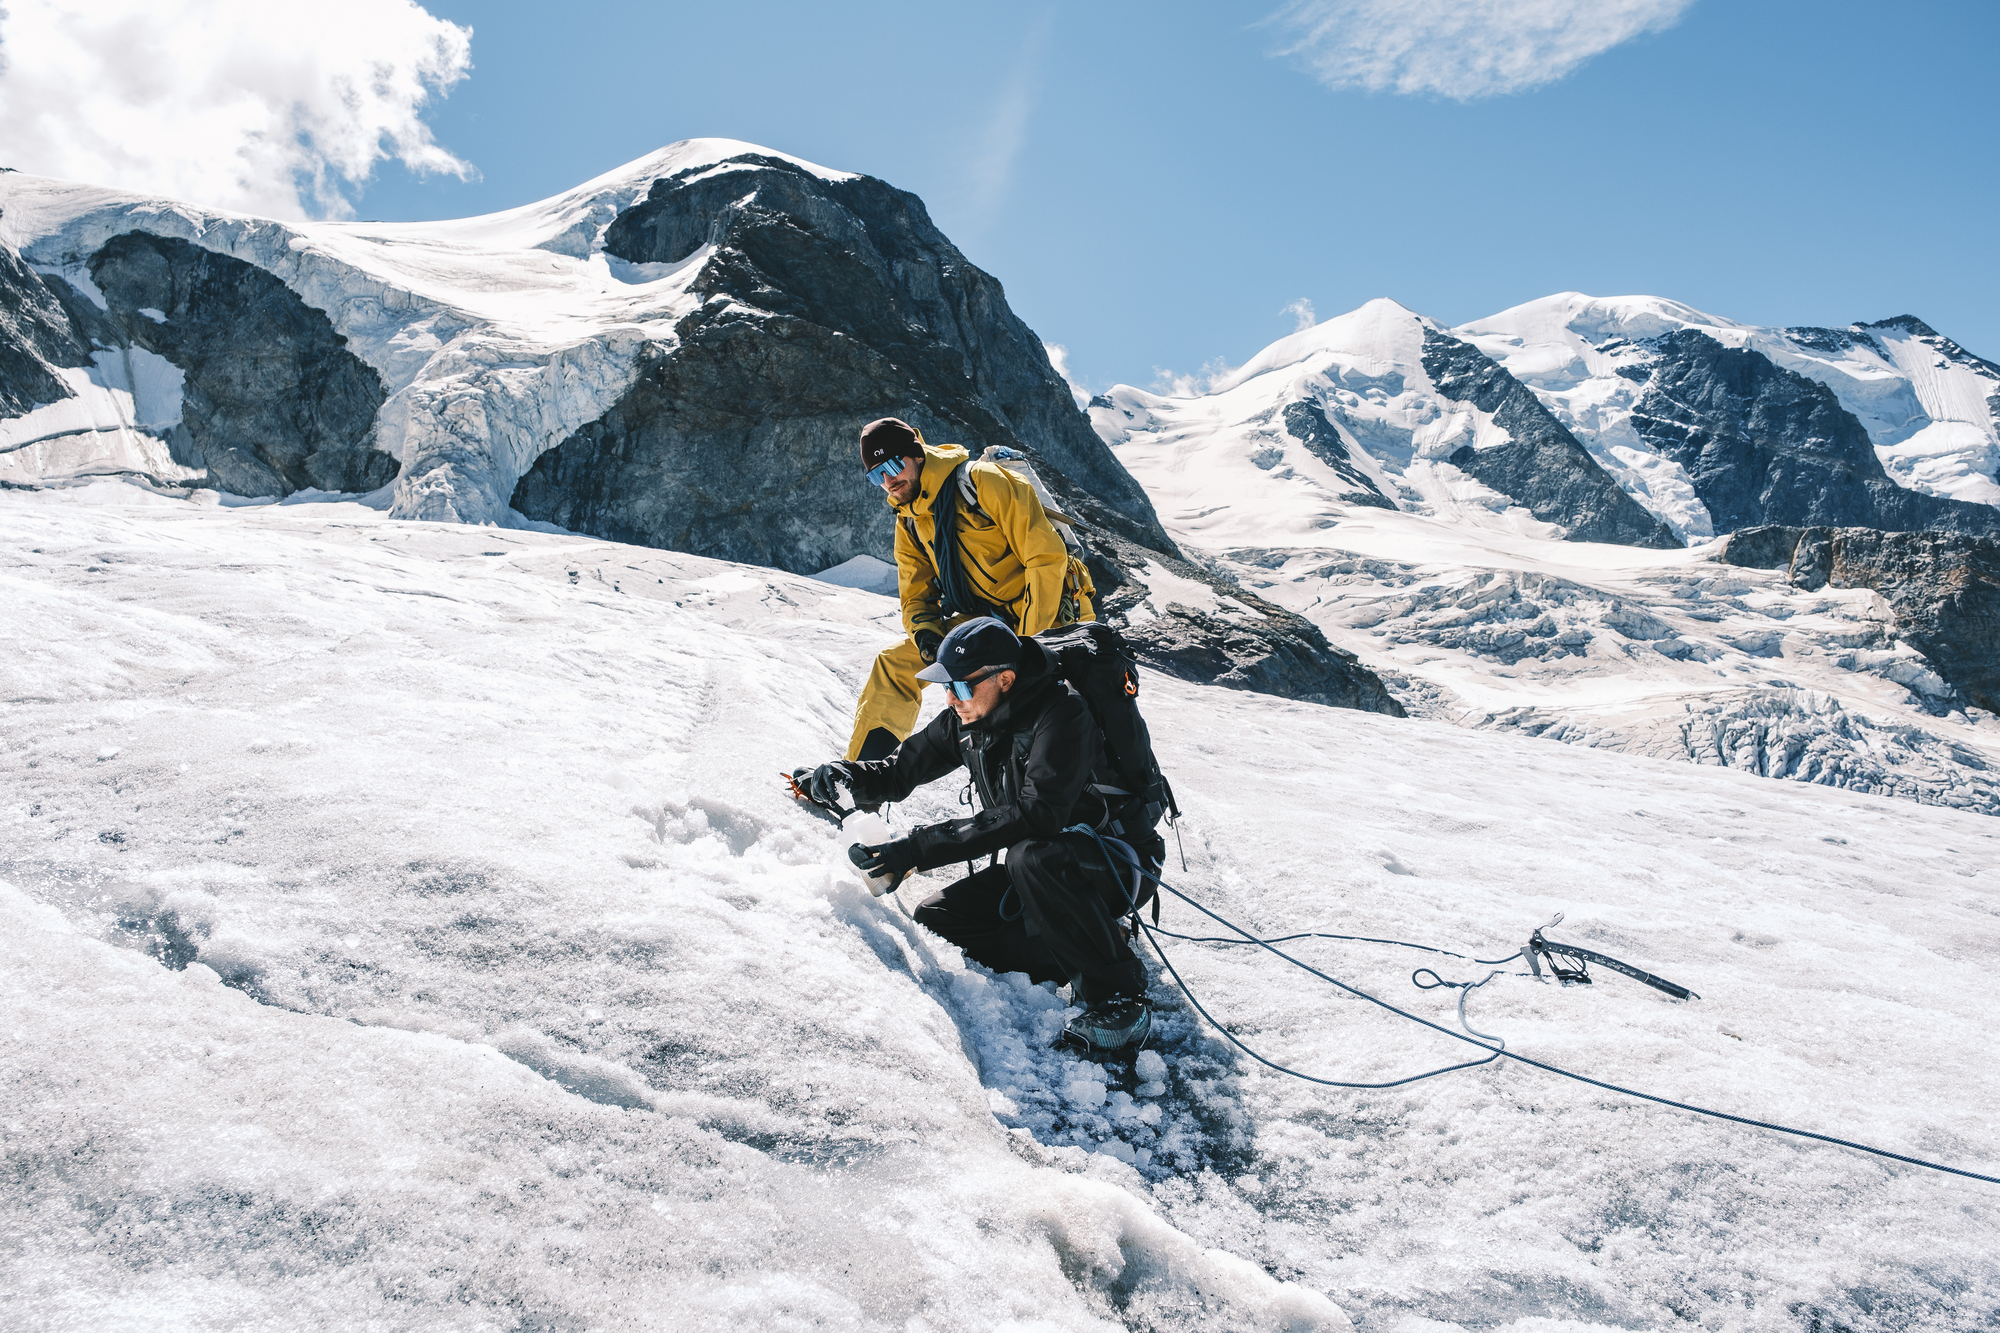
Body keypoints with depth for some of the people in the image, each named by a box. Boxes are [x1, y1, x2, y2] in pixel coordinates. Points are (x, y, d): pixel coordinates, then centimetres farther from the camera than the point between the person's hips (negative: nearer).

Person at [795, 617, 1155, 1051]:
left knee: (1031, 856, -38)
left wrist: (920, 848, -38)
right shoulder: (966, 721, -1)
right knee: (935, 919, -6)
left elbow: (1036, 814, -36)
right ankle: (1087, 948, -1)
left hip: (1119, 865, -8)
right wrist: (842, 775, -14)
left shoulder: (1062, 713, -25)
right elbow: (900, 770, 10)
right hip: (1037, 870, 8)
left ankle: (1119, 999, -22)